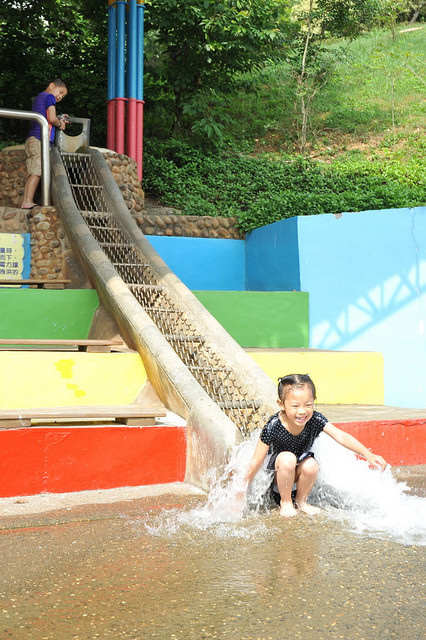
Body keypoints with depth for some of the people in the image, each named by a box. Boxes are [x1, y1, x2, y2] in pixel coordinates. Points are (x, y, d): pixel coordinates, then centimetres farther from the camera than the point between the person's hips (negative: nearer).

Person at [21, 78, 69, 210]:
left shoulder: (38, 98, 30)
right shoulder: (49, 97, 1)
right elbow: (51, 118, -10)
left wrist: (59, 120, 22)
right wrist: (60, 124, 9)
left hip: (31, 140, 9)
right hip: (40, 140, -9)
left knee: (32, 173, 2)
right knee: (37, 172, -16)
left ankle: (26, 202, -5)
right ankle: (28, 202, -24)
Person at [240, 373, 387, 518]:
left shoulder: (315, 420, -20)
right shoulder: (274, 426, -28)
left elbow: (341, 437, -27)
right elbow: (256, 461, -22)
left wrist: (368, 454, -39)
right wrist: (243, 490, -20)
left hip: (297, 475, 3)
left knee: (311, 465, -28)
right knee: (287, 458, -33)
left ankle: (301, 501, 0)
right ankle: (285, 502, -9)